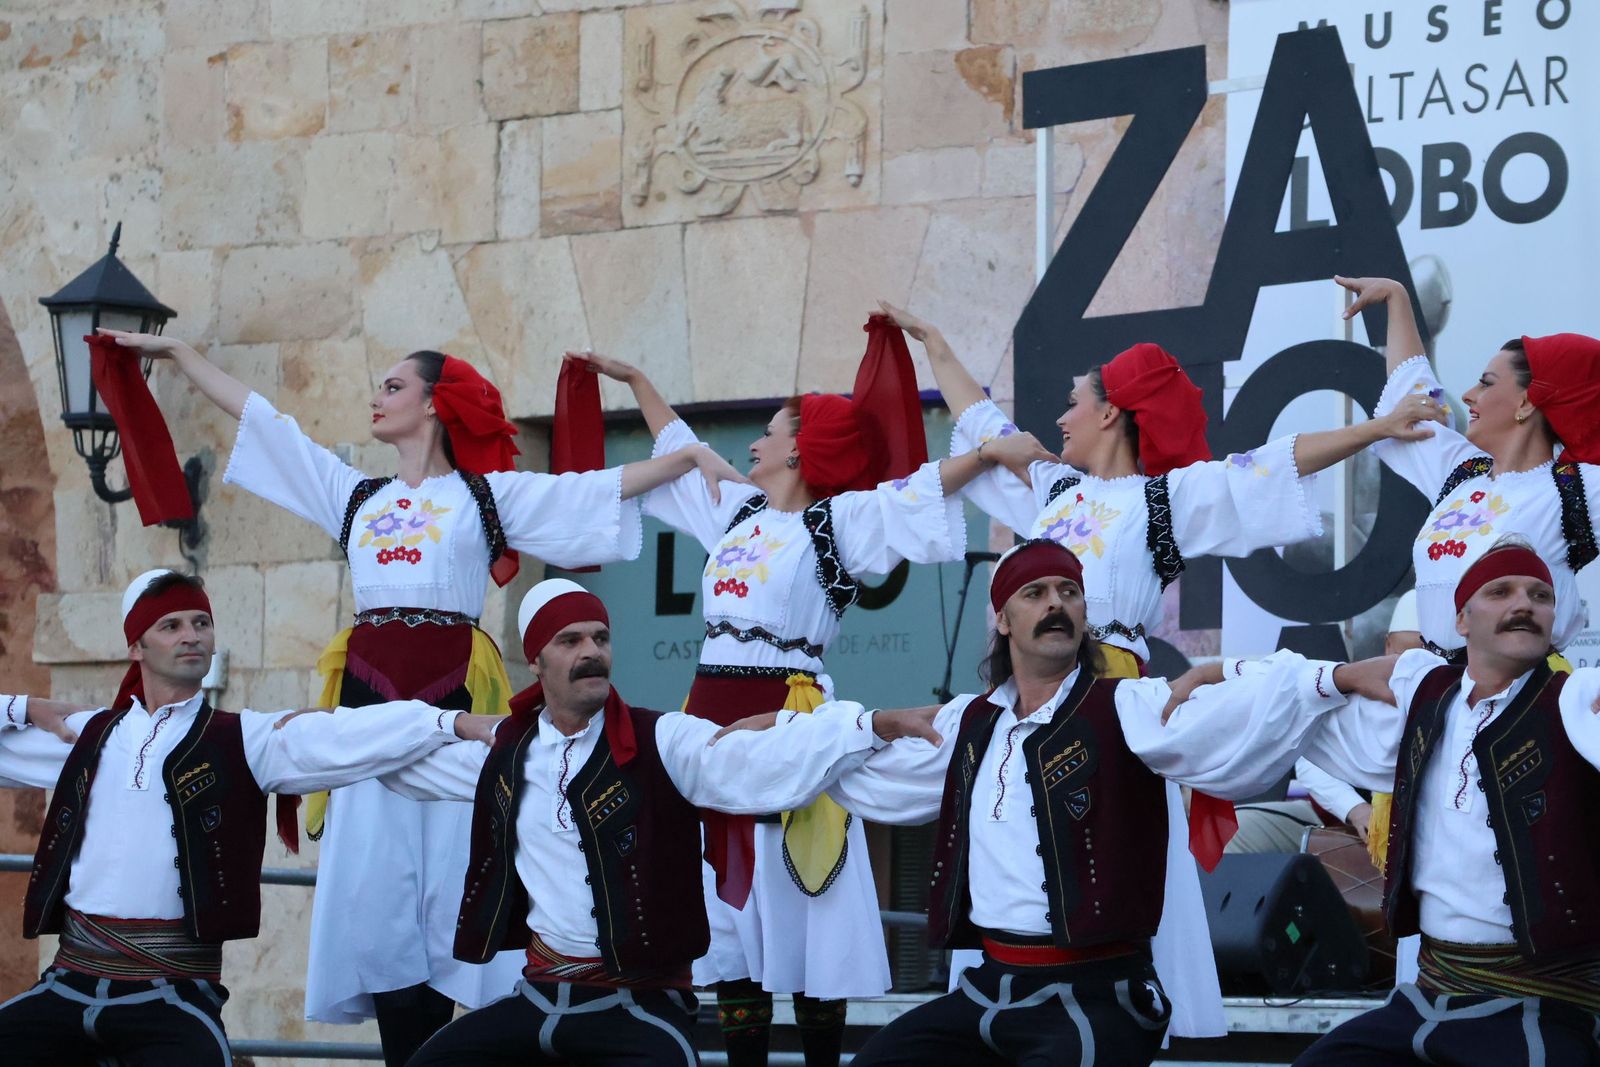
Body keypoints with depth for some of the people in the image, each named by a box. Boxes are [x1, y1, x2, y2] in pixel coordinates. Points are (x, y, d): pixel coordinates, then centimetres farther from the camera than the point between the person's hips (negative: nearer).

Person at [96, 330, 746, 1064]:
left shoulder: (490, 494, 9)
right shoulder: (354, 495, 19)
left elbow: (609, 486, 5)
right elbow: (256, 416, 22)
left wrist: (692, 457, -5)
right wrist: (176, 353, 25)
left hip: (453, 693, -3)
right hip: (369, 694, 3)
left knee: (452, 876, -5)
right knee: (376, 889, -1)